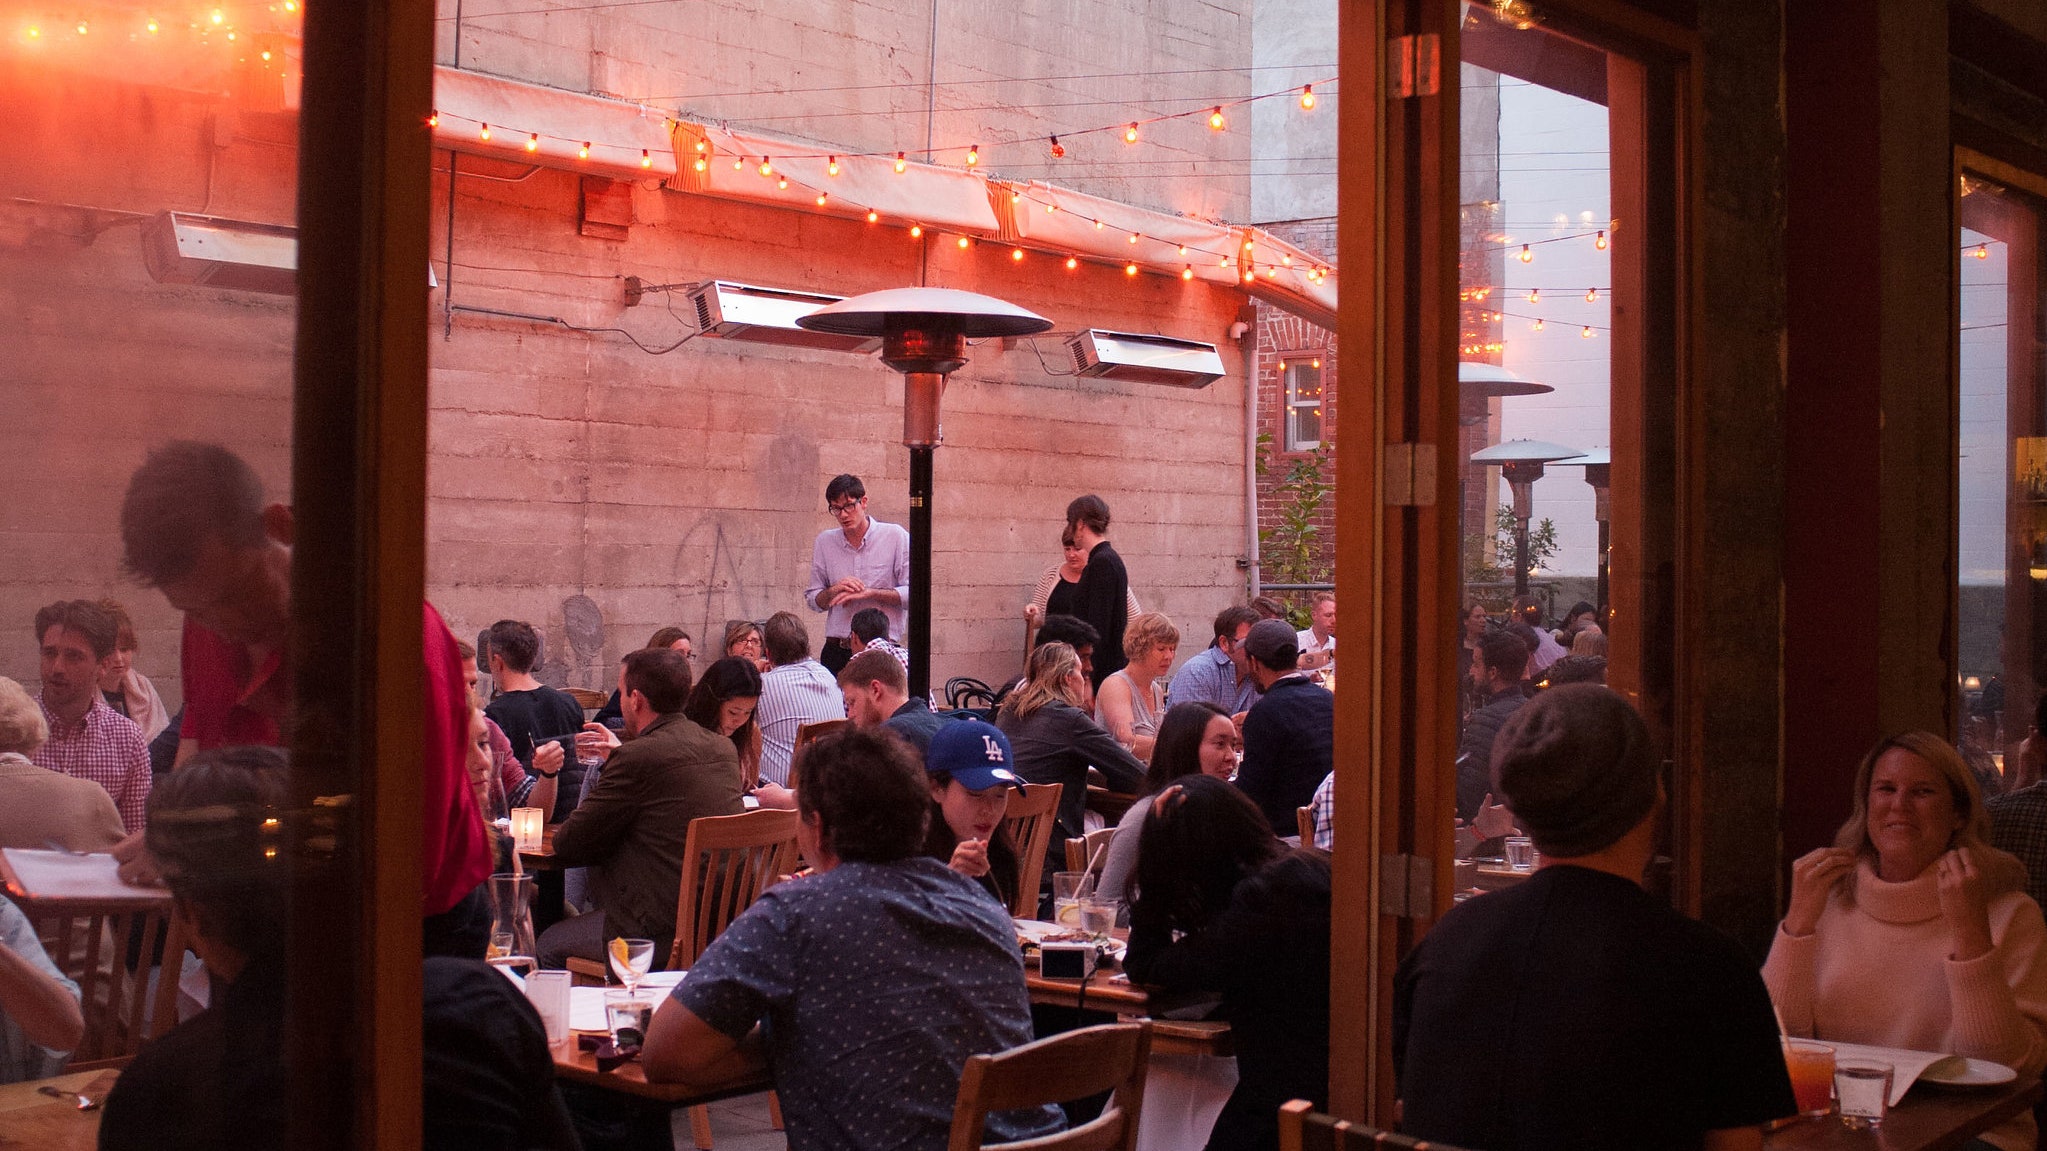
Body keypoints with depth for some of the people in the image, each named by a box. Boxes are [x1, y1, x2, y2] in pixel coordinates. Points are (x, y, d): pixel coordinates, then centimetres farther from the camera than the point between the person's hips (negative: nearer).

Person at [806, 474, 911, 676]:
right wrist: (834, 590, -6)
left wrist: (870, 593, -12)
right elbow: (812, 600, 14)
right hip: (836, 650, 3)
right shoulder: (825, 542, 12)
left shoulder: (895, 536, 1)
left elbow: (911, 593, -4)